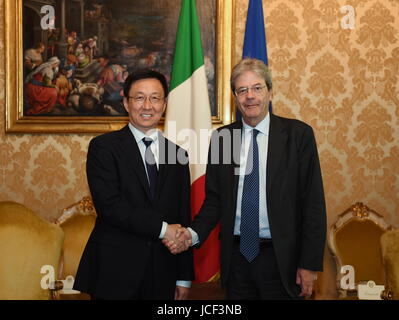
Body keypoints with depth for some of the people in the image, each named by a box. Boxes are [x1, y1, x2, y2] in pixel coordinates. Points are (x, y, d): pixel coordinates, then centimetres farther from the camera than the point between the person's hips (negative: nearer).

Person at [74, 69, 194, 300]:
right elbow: (109, 205, -14)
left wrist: (184, 278, 7)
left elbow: (184, 218, 10)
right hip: (115, 272, -3)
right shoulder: (103, 147, -2)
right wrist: (161, 228, -13)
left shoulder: (177, 153, 10)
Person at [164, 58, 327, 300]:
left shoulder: (298, 134, -3)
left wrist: (310, 264, -9)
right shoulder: (221, 138, 5)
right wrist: (193, 234, -9)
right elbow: (214, 199, 10)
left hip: (281, 258, -2)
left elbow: (313, 202, -5)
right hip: (236, 256, 3)